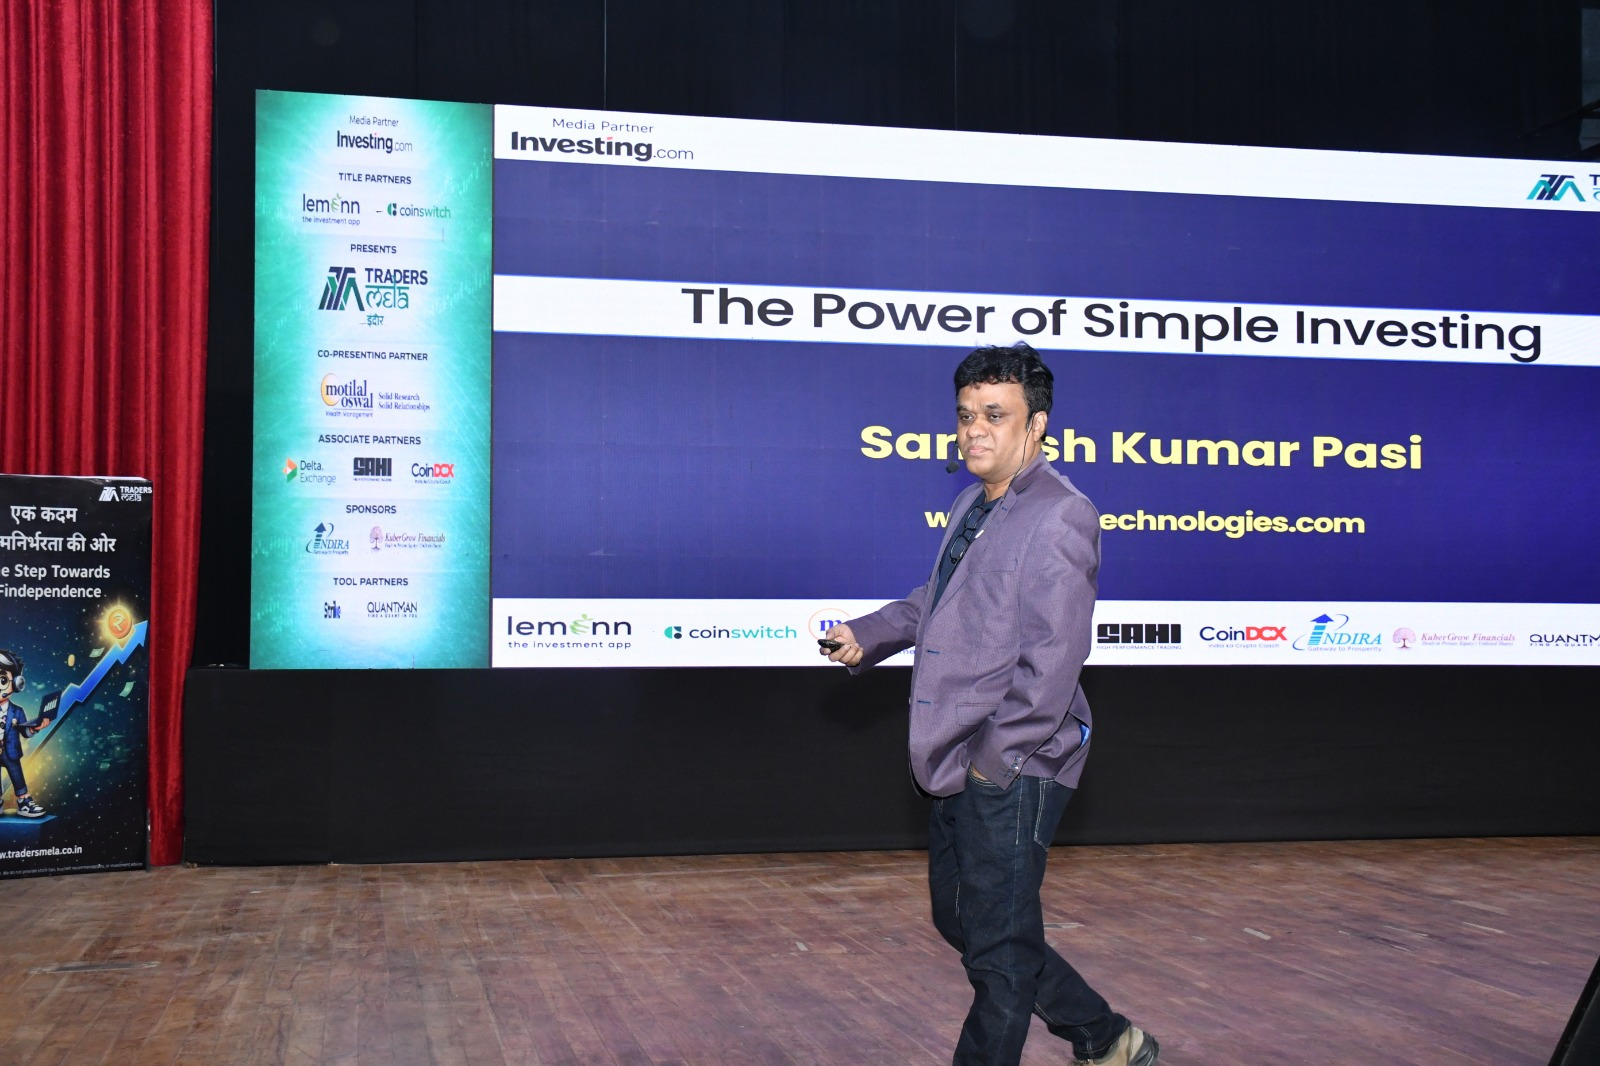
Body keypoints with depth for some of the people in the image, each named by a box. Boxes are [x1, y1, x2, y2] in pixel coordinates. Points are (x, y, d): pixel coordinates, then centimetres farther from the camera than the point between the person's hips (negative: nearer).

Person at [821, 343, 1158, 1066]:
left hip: (1012, 771, -10)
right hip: (958, 764, 10)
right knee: (962, 923, 20)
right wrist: (867, 635, 20)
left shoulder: (1058, 518, -18)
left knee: (999, 949, 2)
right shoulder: (974, 502, 12)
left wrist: (999, 755, -20)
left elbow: (1053, 659, -23)